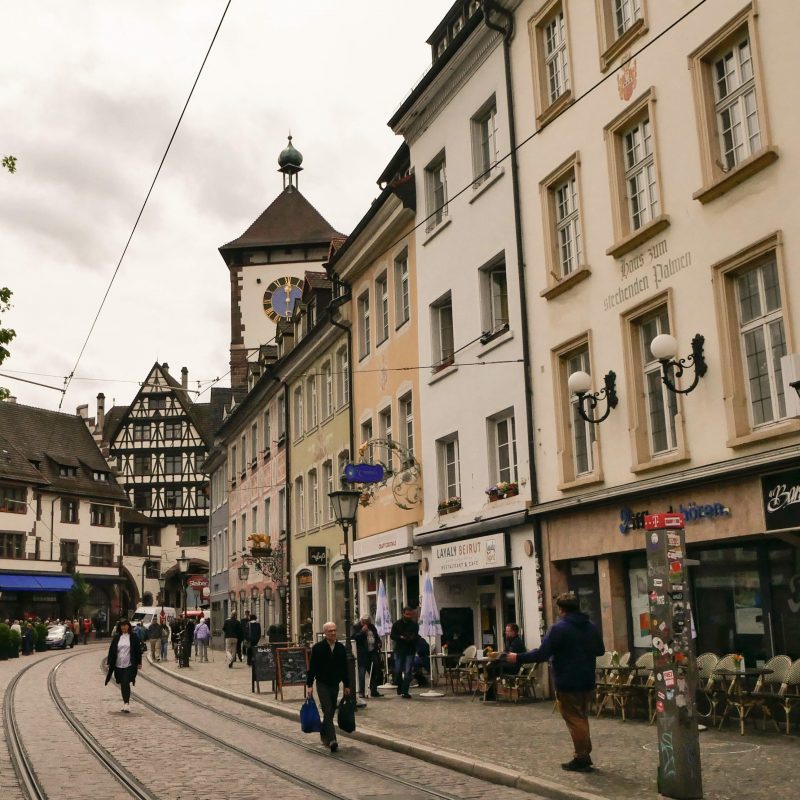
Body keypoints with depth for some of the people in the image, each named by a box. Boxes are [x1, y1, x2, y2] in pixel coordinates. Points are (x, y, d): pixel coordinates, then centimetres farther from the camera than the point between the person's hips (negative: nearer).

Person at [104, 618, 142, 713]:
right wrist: (109, 662, 3)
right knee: (122, 685, 10)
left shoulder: (133, 637, 0)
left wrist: (139, 663, 1)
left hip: (129, 665, -3)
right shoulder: (116, 637, 6)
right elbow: (111, 650, 8)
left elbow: (138, 650, 3)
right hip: (118, 665, 3)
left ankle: (126, 704, -15)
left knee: (126, 683, -14)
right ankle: (126, 703, 23)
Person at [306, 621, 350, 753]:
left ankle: (324, 734, 32)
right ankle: (332, 740, -17)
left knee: (331, 712, 11)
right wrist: (309, 685, -9)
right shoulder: (318, 648, -7)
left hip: (335, 684, 4)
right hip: (322, 684, -4)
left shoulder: (341, 648, 4)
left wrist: (346, 685, 10)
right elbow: (312, 667, -6)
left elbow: (344, 668, 10)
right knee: (328, 711, -12)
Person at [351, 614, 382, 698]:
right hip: (363, 653, -6)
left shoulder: (372, 627, 15)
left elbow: (377, 637, 27)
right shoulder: (356, 627, -2)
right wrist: (362, 631, -23)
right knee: (362, 672, -6)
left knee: (375, 672, 10)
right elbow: (352, 636, -17)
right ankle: (361, 692, 0)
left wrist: (378, 643, 9)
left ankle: (374, 691, 20)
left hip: (373, 652, 6)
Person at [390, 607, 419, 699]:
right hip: (399, 650, 0)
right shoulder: (397, 624, 3)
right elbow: (392, 636, 0)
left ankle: (405, 692, -4)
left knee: (407, 672, -6)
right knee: (398, 671, 4)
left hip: (410, 651, 0)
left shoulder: (414, 625, 4)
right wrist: (401, 637, -17)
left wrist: (413, 638, -16)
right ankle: (400, 688, 27)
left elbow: (417, 636, 7)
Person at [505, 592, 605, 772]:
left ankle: (581, 759, 5)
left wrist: (518, 658, -12)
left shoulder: (559, 628, -17)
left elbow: (542, 654, -20)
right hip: (587, 682, 7)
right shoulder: (591, 626, 6)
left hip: (568, 684, -7)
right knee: (582, 718, 19)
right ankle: (585, 756, 24)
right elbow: (600, 650, 17)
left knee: (574, 721, 1)